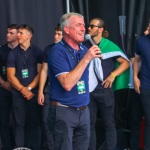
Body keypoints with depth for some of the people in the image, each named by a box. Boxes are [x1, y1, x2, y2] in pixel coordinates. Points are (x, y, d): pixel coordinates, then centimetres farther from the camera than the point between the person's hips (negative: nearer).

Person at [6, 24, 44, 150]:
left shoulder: (37, 52, 3)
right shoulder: (13, 53, 6)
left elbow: (40, 73, -1)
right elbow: (11, 76, 2)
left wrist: (29, 88, -8)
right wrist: (23, 89, -9)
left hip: (34, 92, -1)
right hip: (18, 93, 1)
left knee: (34, 122, 1)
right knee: (20, 123, 0)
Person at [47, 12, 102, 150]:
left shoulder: (84, 50, 7)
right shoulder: (57, 51, -14)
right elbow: (67, 84, -25)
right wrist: (86, 59, -23)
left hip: (84, 110, 7)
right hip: (64, 112, -7)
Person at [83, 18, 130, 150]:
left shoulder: (109, 46, -8)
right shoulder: (85, 45, 2)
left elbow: (126, 62, -4)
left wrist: (113, 75, -15)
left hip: (104, 90, -3)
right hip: (88, 90, 3)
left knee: (109, 123, 6)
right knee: (90, 123, 9)